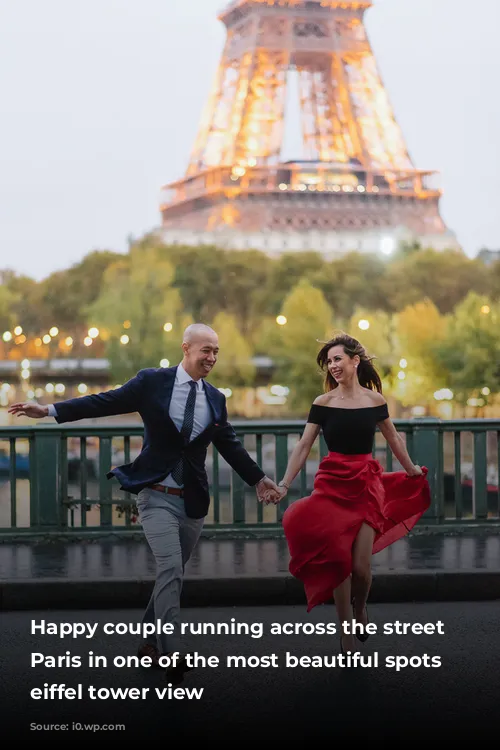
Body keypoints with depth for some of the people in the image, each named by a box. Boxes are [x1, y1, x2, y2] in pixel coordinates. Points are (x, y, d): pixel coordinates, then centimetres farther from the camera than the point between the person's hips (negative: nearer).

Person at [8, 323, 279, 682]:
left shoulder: (215, 399, 7)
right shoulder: (153, 382, -5)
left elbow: (230, 444, 18)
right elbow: (106, 402, -5)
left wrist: (258, 478, 22)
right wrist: (50, 410, -11)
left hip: (193, 501, 5)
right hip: (158, 495, -5)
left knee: (173, 573, 12)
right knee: (170, 569, -17)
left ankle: (150, 642, 28)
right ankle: (172, 655, -19)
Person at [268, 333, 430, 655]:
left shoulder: (375, 401, 3)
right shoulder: (323, 403, -1)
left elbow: (393, 439, 17)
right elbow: (303, 447, -4)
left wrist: (411, 469, 28)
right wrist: (284, 484, -13)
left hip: (366, 484, 0)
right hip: (332, 484, 0)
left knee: (361, 564, -8)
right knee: (338, 561, -4)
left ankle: (360, 608, 25)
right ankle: (346, 634, 9)